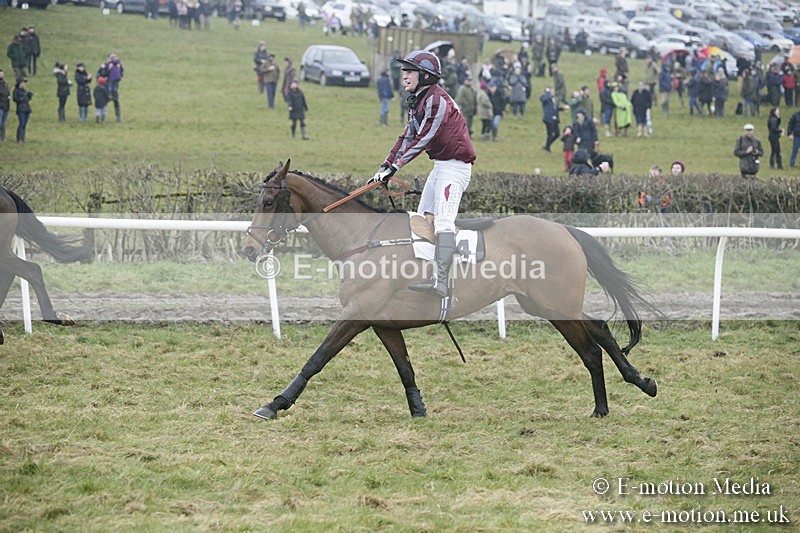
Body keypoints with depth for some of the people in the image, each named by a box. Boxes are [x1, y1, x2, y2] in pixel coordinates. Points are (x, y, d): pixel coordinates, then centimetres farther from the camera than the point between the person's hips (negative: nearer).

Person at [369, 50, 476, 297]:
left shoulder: (437, 101, -18)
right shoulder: (417, 102, 14)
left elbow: (423, 140, -23)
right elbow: (407, 137, 15)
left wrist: (395, 166, -22)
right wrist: (385, 165, 5)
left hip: (455, 164, -11)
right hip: (440, 165, 11)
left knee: (443, 220, -23)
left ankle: (440, 281, -35)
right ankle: (426, 273, 17)